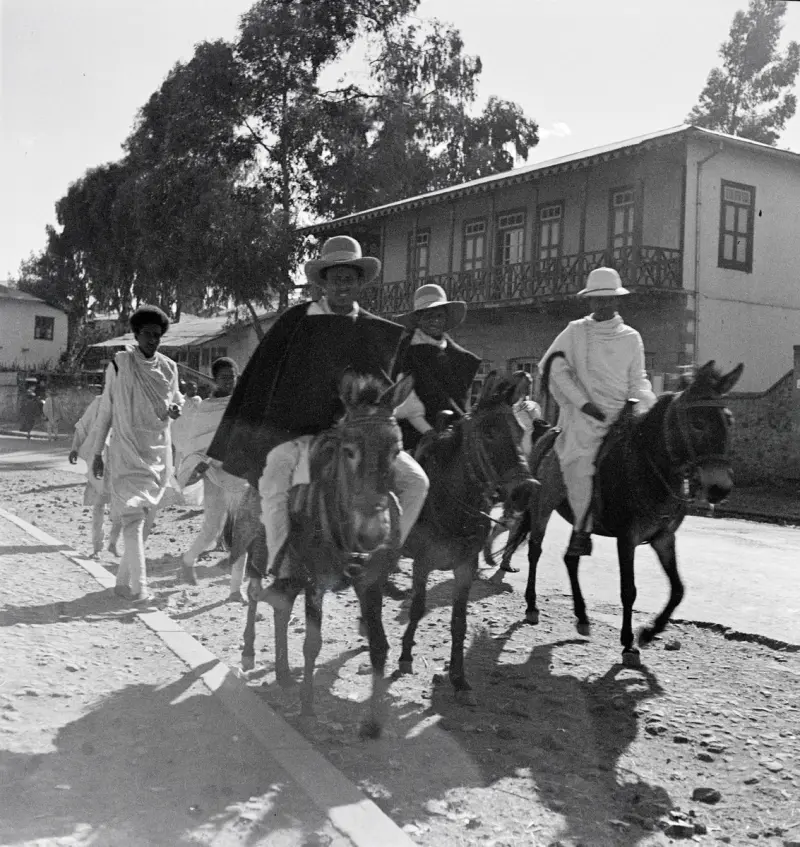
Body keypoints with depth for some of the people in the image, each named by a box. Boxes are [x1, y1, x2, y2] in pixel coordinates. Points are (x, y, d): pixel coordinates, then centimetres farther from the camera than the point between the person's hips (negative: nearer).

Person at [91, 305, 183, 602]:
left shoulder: (169, 368, 5)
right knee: (133, 516, -13)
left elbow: (175, 399, 19)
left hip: (159, 451, 4)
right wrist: (97, 452, 1)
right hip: (127, 450, -4)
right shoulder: (119, 365, -4)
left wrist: (175, 409, -7)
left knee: (143, 517, 8)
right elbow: (105, 411, 1)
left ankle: (124, 580, 19)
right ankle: (139, 585, -17)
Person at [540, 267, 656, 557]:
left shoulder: (631, 337, 14)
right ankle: (582, 528, -7)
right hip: (585, 414, -3)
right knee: (582, 464, -23)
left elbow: (637, 380, 14)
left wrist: (645, 402, -9)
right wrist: (583, 402, -10)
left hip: (622, 413, 3)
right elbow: (554, 367, -2)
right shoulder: (576, 332, 7)